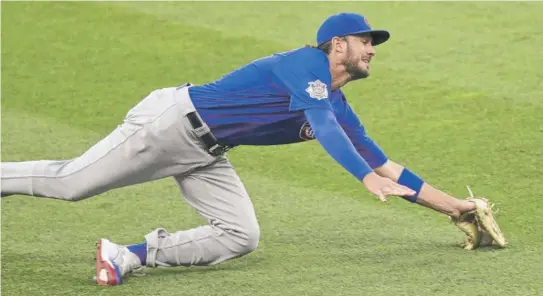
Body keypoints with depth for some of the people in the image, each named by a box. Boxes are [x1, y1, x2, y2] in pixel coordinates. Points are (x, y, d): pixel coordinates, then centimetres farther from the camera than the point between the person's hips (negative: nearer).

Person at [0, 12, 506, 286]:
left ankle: (129, 257, -4)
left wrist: (455, 206, 14)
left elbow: (380, 163, 16)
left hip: (203, 155, 9)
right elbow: (322, 125, -33)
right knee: (68, 182, -7)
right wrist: (368, 179, -44)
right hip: (172, 121, -9)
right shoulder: (308, 63, -15)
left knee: (239, 236, -5)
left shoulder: (338, 104, 12)